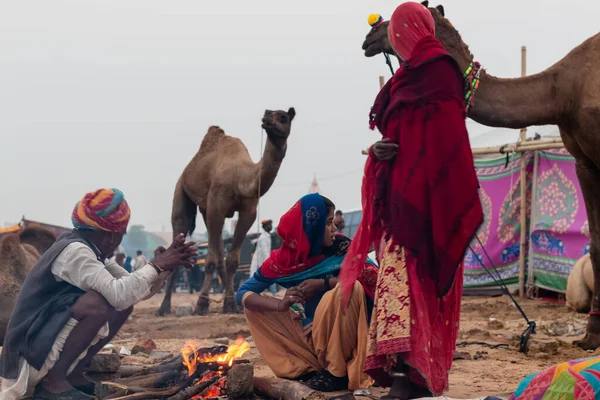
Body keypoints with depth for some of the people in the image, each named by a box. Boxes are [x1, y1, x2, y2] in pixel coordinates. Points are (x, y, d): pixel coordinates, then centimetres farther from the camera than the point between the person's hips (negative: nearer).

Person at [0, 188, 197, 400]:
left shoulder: (89, 249, 10)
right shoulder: (74, 251, -18)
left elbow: (135, 292, 15)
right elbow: (118, 294, -30)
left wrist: (164, 266, 0)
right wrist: (156, 266, -17)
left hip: (51, 342, 9)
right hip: (30, 355, -9)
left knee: (123, 306, 6)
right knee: (96, 304, -28)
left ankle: (73, 373, 6)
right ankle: (52, 381, -15)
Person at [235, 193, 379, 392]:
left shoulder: (341, 247, -12)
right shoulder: (284, 259, -8)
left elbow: (373, 274, -24)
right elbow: (242, 294, -11)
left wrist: (324, 283, -28)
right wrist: (279, 305, -30)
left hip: (341, 333, -3)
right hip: (310, 333, 3)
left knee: (351, 287, -29)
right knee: (253, 307, -7)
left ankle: (338, 371, -18)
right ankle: (309, 369, -16)